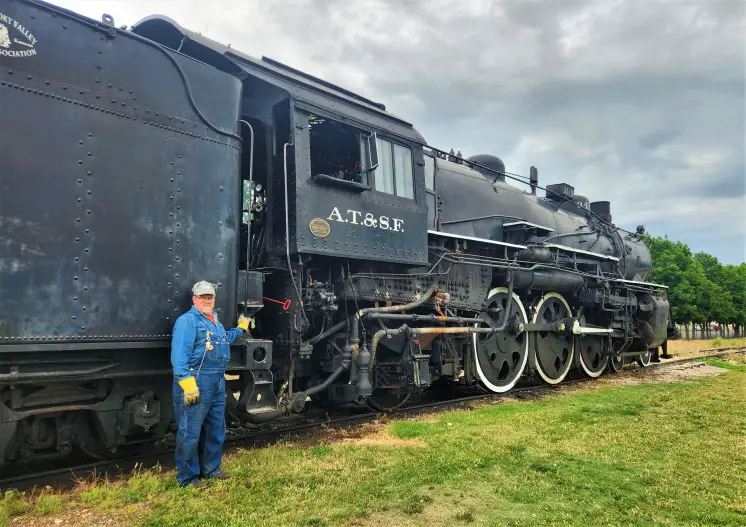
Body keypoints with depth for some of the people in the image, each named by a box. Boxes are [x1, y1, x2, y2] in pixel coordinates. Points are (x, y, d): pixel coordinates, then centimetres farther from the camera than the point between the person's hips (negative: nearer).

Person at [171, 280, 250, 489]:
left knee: (216, 431, 17)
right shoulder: (187, 321, -11)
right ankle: (187, 478, 11)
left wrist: (240, 328, 38)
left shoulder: (215, 321, 18)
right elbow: (179, 355, -20)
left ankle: (210, 469, 32)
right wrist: (187, 383, -27)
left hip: (218, 384, 9)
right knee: (190, 433, -1)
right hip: (196, 384, -9)